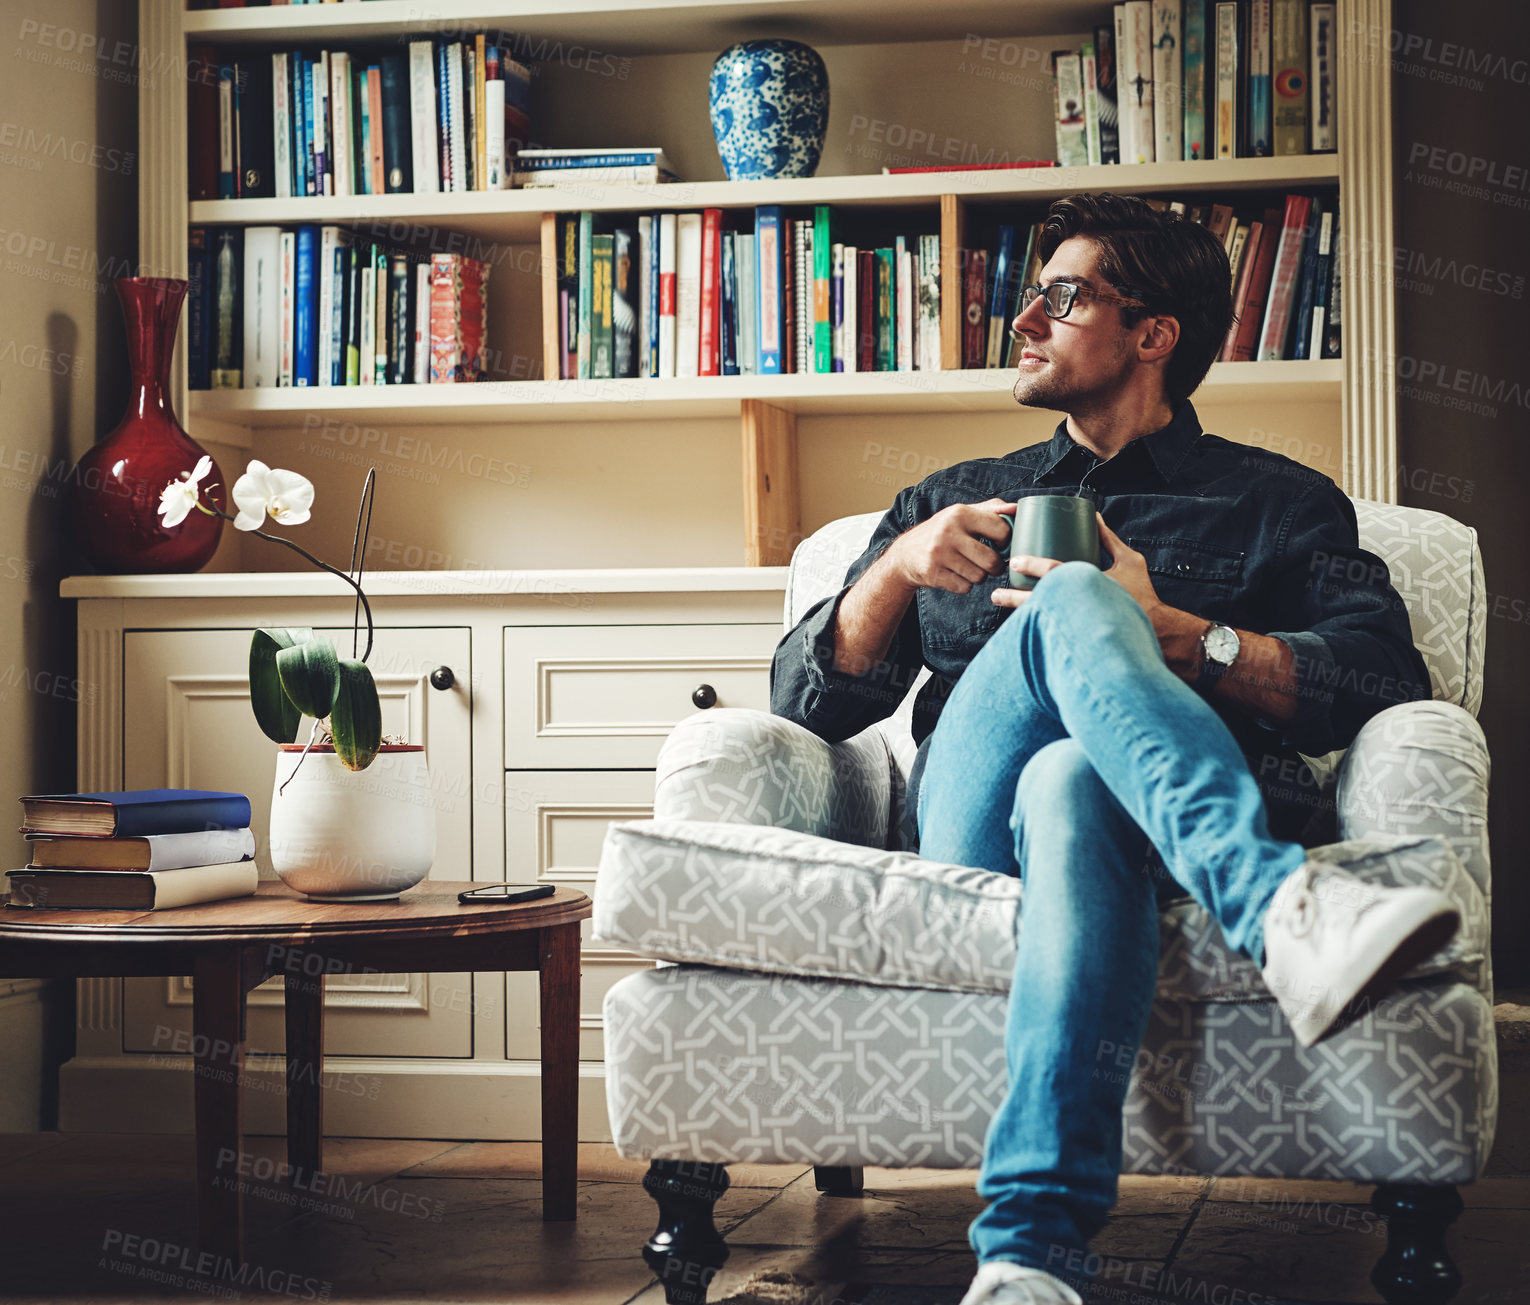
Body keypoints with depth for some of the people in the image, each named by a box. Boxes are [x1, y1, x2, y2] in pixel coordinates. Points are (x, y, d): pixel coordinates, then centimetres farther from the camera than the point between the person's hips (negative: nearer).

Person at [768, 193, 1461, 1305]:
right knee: (1071, 605, -32)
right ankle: (1280, 911, -56)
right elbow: (808, 701, 24)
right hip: (974, 828, 1)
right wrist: (899, 567, 6)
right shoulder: (953, 500, 34)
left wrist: (1168, 630, -3)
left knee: (1072, 784, -41)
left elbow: (1388, 683, 7)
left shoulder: (1279, 503, 25)